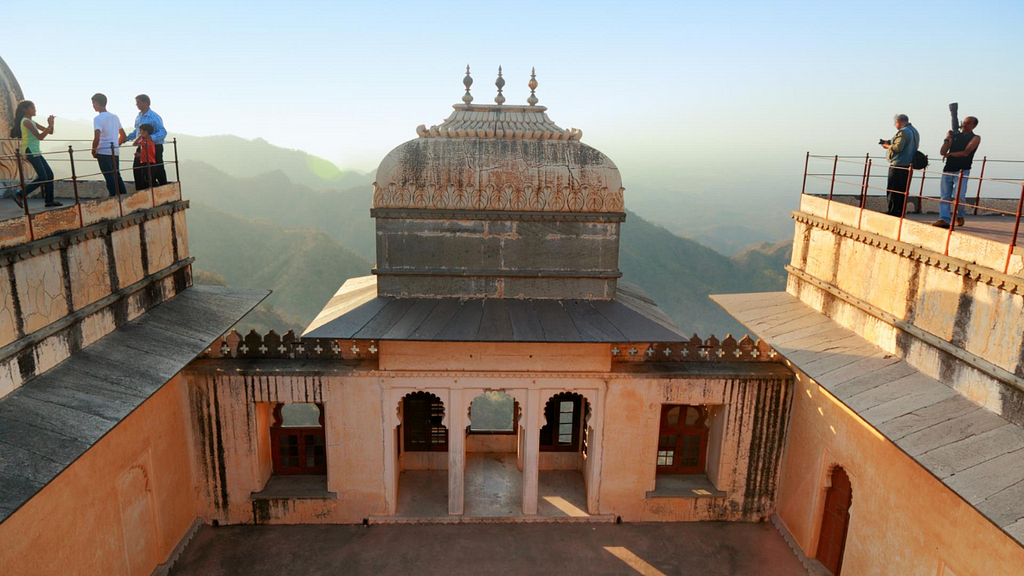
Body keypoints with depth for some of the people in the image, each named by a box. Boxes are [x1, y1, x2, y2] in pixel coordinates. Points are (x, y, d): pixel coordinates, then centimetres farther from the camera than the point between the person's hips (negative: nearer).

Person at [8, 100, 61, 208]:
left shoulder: (32, 122, 17)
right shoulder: (26, 121, -11)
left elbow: (50, 132, 18)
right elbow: (40, 136, -19)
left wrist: (50, 124, -1)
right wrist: (50, 125, -15)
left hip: (36, 152, 10)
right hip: (30, 152, -10)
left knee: (49, 174, 7)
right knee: (42, 178, -12)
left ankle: (49, 200, 9)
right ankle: (19, 195, -7)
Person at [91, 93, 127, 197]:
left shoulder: (98, 118, -10)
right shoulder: (115, 117, 12)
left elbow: (97, 138, -19)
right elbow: (123, 136, 17)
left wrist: (93, 151, -5)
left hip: (103, 152, -6)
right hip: (115, 152, 7)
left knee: (109, 177, -4)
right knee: (117, 176, 13)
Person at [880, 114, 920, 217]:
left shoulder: (903, 132, -13)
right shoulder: (915, 131, 19)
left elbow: (898, 147, -22)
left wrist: (887, 146, -5)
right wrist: (890, 143, 14)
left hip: (898, 166, -10)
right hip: (909, 166, 10)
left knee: (893, 192, -6)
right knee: (902, 192, 13)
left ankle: (891, 213, -6)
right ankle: (900, 213, 16)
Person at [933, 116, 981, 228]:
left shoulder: (975, 138, 5)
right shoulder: (955, 135, 17)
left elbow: (965, 152, -9)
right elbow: (942, 152, 8)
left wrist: (949, 154, -1)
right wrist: (947, 138, 2)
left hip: (961, 171, -4)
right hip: (948, 169, 4)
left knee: (959, 195, -15)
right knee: (945, 196, -3)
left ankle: (960, 215, 10)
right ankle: (944, 219, -7)